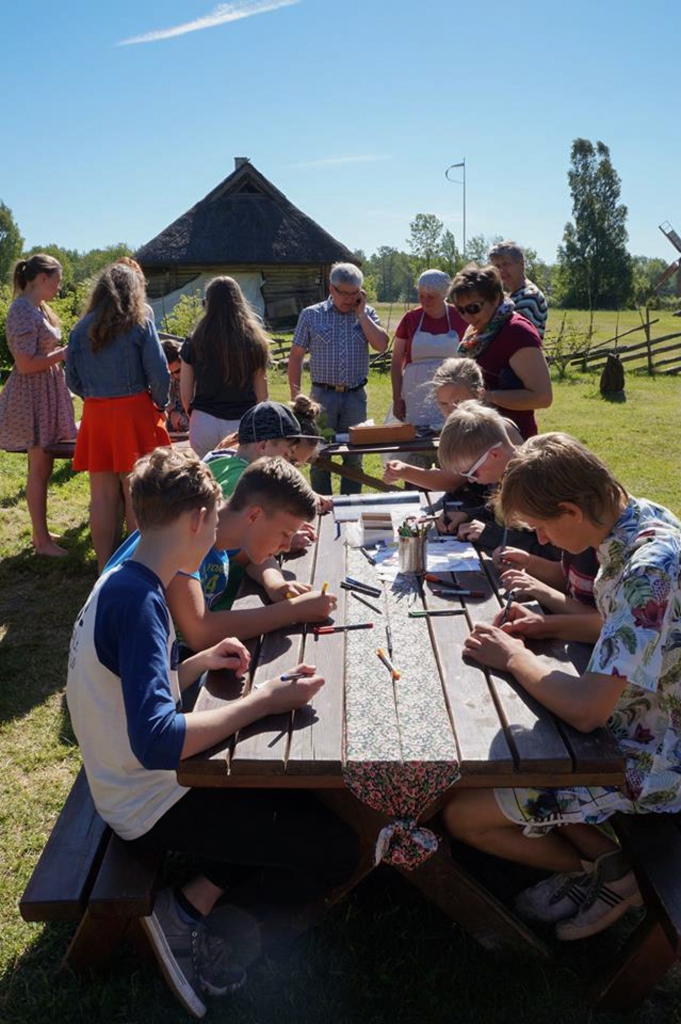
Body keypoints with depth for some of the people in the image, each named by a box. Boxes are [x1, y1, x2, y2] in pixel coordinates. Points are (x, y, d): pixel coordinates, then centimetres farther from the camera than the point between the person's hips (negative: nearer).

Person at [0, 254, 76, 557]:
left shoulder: (38, 308, 13)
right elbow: (26, 364, -22)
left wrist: (65, 352, 11)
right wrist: (64, 353, -16)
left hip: (46, 394, 10)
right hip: (33, 398, -10)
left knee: (42, 466, 15)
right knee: (40, 469, -2)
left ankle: (40, 532, 25)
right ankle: (41, 540, 8)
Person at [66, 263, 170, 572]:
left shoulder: (81, 329, 6)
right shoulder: (140, 324, -4)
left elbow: (73, 380, 8)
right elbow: (159, 373, -9)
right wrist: (160, 405, 7)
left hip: (95, 415, 3)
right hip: (134, 411, -3)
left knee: (102, 495, 9)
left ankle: (105, 567, 17)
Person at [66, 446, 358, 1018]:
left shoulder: (125, 584, 3)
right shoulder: (138, 599, -28)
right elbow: (156, 742, -36)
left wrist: (200, 664, 1)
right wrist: (263, 701, -27)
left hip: (139, 783, 10)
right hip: (150, 805, -10)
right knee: (335, 851, -10)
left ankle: (193, 906, 14)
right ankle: (187, 912, 5)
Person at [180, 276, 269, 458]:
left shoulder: (194, 343, -1)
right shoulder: (254, 342, 0)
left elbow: (186, 394, 3)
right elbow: (261, 394, 3)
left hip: (204, 423, 0)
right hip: (243, 423, 0)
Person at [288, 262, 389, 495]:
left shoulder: (366, 314, 6)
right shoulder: (311, 315, 1)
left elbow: (381, 345, -10)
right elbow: (296, 356, 3)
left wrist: (360, 313, -8)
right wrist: (295, 396, -3)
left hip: (356, 396, 2)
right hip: (322, 395, -2)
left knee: (354, 459, 9)